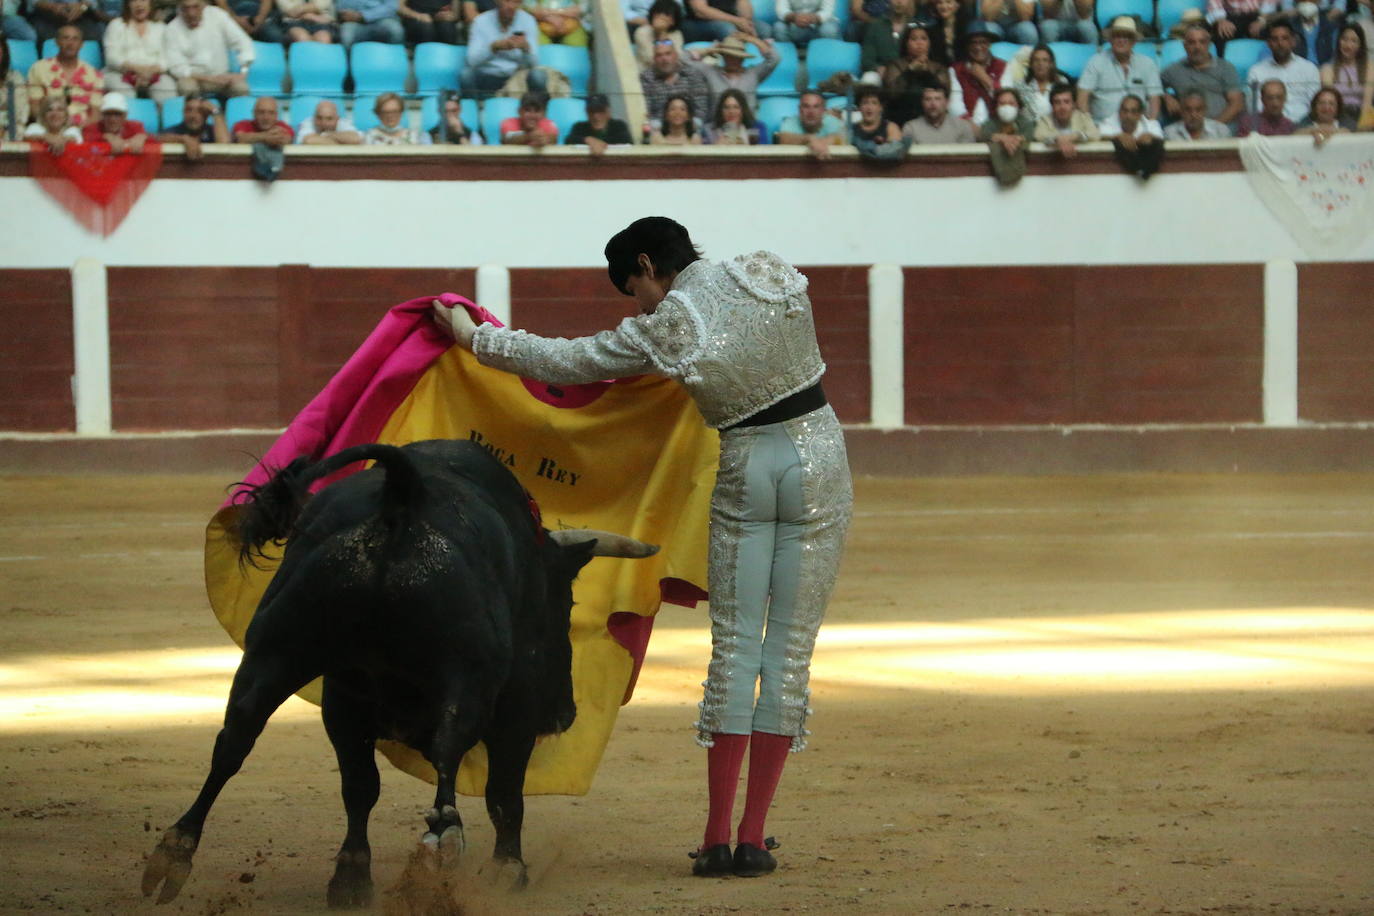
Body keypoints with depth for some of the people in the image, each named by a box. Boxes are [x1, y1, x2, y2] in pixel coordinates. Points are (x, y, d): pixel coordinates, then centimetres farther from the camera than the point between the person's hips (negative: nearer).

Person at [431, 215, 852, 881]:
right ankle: (753, 839, 2)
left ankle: (717, 837, 1)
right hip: (818, 461, 2)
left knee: (734, 643, 6)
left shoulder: (661, 333, -8)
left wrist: (471, 335, 14)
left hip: (744, 473, -2)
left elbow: (559, 360, 0)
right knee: (791, 646, 2)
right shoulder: (772, 275, -1)